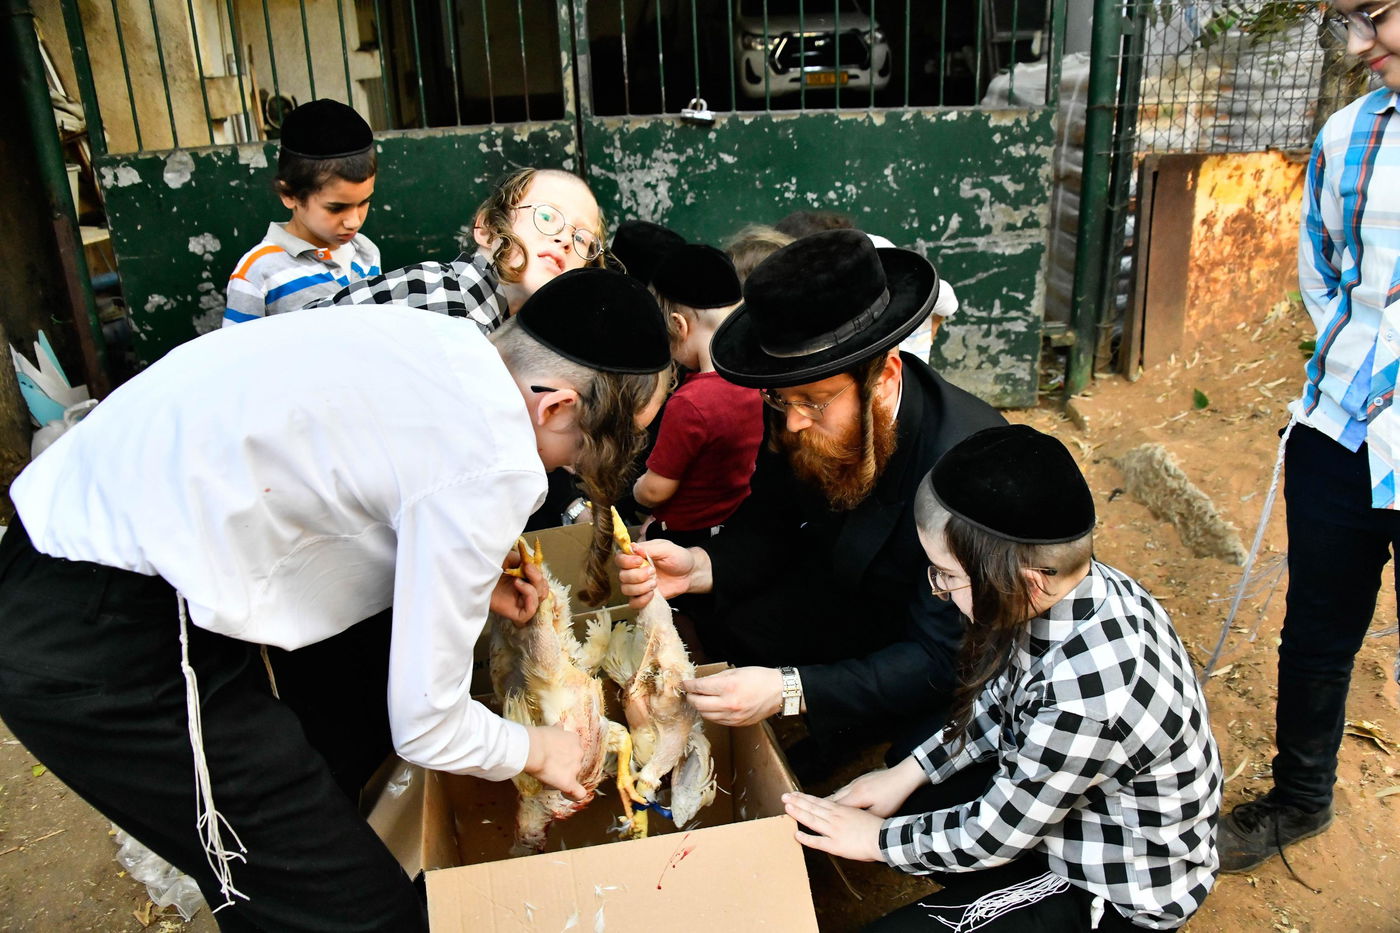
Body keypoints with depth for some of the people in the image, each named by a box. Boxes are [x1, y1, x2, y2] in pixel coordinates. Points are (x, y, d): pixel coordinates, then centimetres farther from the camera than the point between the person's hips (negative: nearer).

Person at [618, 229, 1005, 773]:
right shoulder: (802, 416, -18)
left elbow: (942, 660, -30)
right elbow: (770, 526, -3)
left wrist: (789, 691, -40)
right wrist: (698, 567, -24)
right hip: (847, 596, 6)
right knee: (712, 635, -8)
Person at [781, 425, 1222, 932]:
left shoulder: (1091, 688, -39)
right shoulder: (1069, 584, -16)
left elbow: (997, 831, -23)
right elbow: (1002, 707, 4)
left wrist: (880, 838, -9)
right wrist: (905, 774, 1)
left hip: (1119, 892, -8)